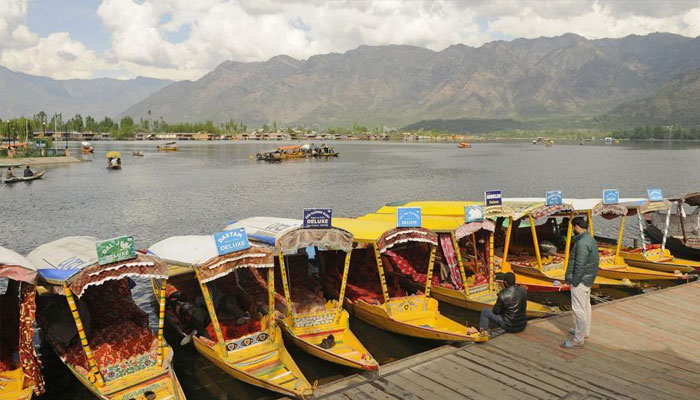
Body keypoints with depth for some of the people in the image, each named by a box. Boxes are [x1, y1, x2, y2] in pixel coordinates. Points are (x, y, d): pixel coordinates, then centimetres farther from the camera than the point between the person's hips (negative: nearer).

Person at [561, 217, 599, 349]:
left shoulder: (582, 243, -24)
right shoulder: (591, 240, 9)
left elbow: (580, 265, -25)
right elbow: (591, 262, 14)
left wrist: (574, 281, -18)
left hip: (580, 281, -11)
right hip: (588, 280, 11)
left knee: (578, 309, -5)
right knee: (586, 306, 22)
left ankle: (578, 340, 0)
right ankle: (585, 331, 38)